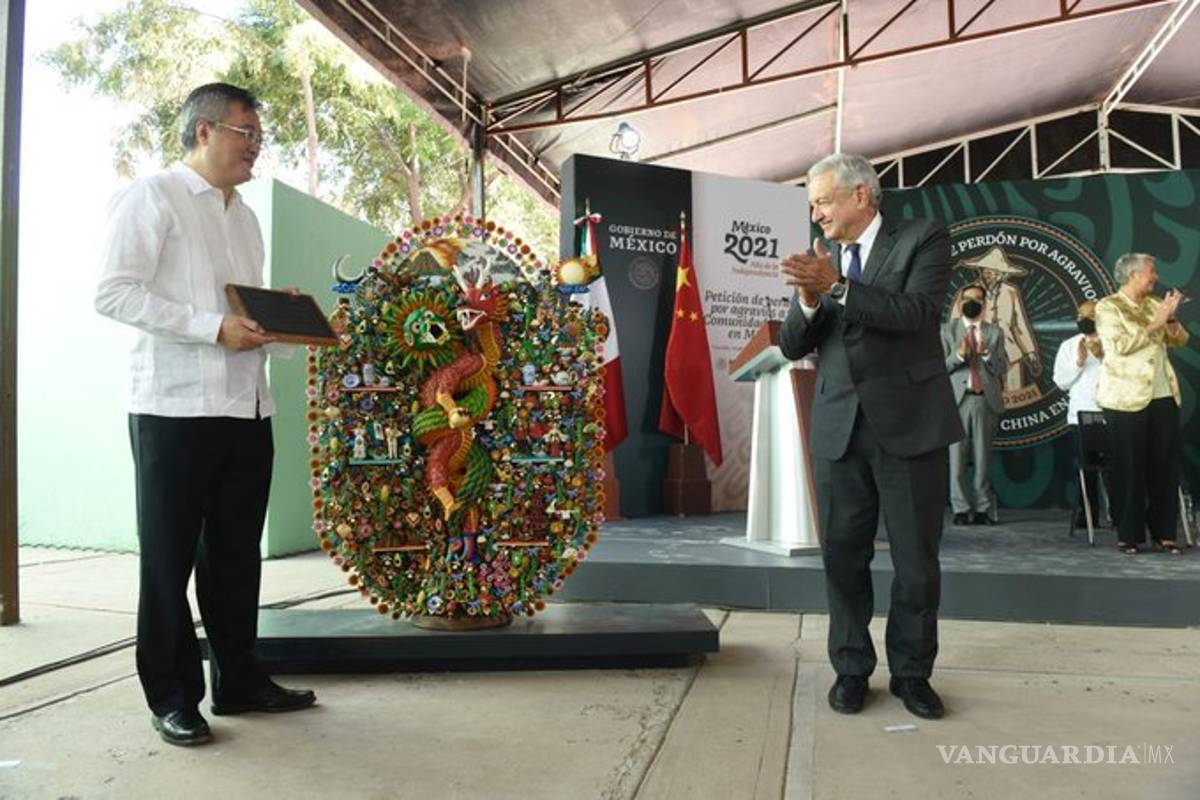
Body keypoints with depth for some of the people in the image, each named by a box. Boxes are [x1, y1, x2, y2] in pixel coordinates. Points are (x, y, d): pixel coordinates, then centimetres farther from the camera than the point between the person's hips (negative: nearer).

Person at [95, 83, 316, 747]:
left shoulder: (245, 217, 20)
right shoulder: (152, 197, -2)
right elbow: (114, 292, -12)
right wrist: (213, 327, -20)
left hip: (247, 407, 7)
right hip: (175, 409, -7)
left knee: (237, 555, 12)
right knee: (169, 556, 3)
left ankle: (239, 681, 23)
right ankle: (172, 698, 15)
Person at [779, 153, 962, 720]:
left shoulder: (922, 239, 1)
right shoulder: (819, 260, 12)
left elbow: (917, 313, -16)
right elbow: (792, 346, 7)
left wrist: (837, 287, -22)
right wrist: (807, 300, -12)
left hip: (908, 423, -3)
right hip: (839, 427, 4)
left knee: (916, 558, 5)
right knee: (843, 555, 7)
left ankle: (911, 672, 21)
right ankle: (851, 669, 20)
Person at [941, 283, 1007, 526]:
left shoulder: (995, 332, 14)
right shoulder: (947, 330, 10)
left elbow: (1001, 369, 7)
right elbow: (941, 366, 3)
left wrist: (986, 353, -10)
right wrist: (959, 354, -14)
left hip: (986, 399, 1)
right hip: (957, 398, -1)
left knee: (983, 457, 3)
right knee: (957, 456, -3)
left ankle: (984, 509, 9)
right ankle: (961, 509, 3)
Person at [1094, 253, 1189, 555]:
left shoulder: (1154, 304, 15)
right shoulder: (1108, 306, -3)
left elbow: (1180, 340, 15)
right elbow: (1121, 345, -16)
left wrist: (1171, 318, -3)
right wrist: (1154, 324, -12)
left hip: (1163, 397, 6)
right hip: (1127, 399, -6)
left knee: (1166, 466, 5)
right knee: (1130, 468, -1)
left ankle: (1164, 532, 14)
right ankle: (1129, 535, 7)